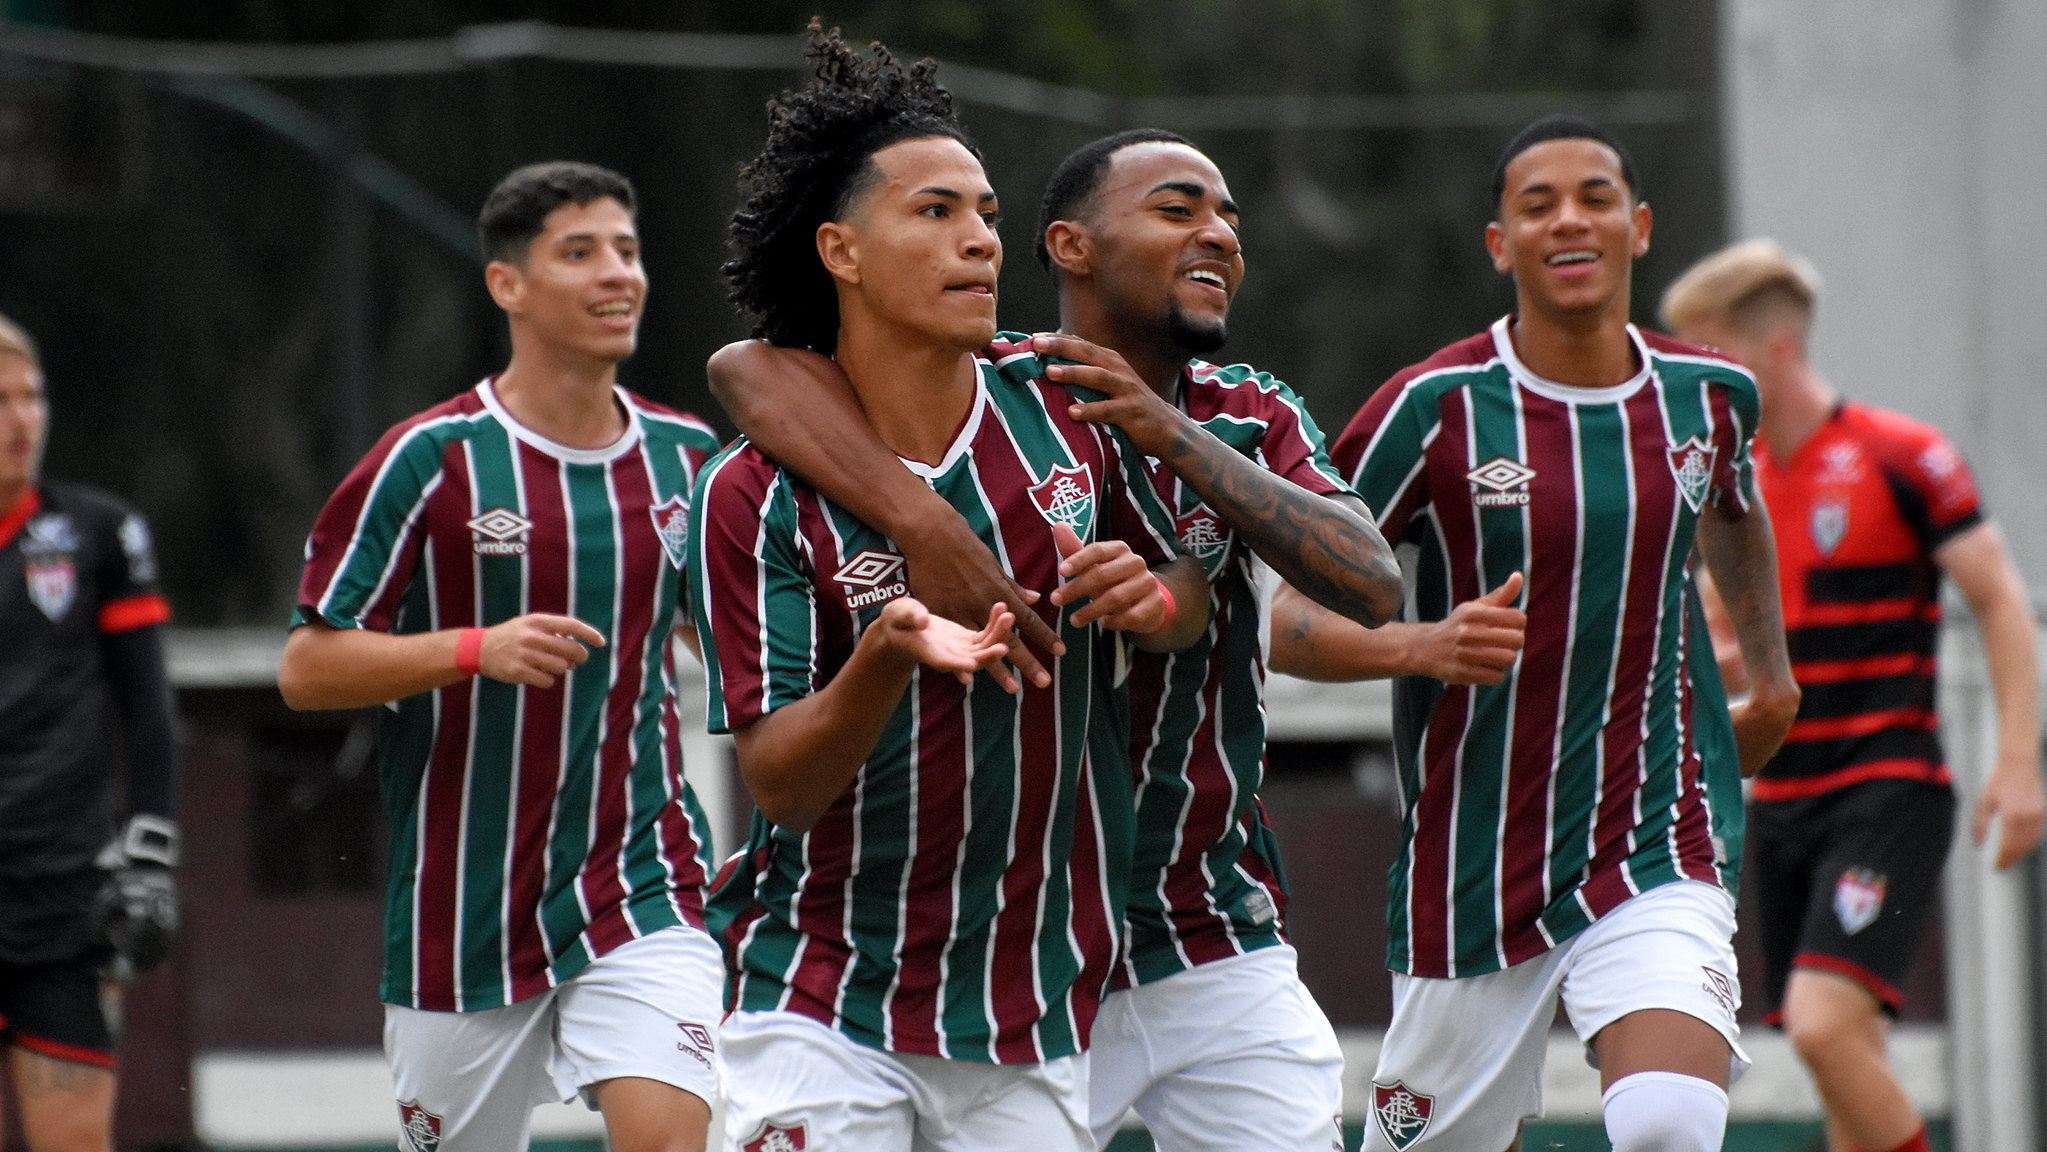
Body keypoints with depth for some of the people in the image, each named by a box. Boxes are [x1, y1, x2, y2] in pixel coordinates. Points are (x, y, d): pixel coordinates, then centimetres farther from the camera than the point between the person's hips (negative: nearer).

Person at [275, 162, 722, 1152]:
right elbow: (306, 667, -8)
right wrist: (477, 649, -22)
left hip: (642, 885, 2)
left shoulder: (686, 456, 6)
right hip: (465, 911, -2)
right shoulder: (431, 460, -7)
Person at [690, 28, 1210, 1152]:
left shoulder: (1064, 404, 0)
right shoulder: (757, 497, -10)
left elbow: (1190, 584, 14)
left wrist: (1153, 600, -10)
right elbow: (777, 782, -13)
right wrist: (890, 657, -32)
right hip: (825, 1009, -3)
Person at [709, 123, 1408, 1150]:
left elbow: (1372, 589, -13)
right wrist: (924, 523, -39)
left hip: (1226, 958, 4)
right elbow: (748, 364, -26)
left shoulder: (1250, 421, 5)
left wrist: (1179, 438, -25)